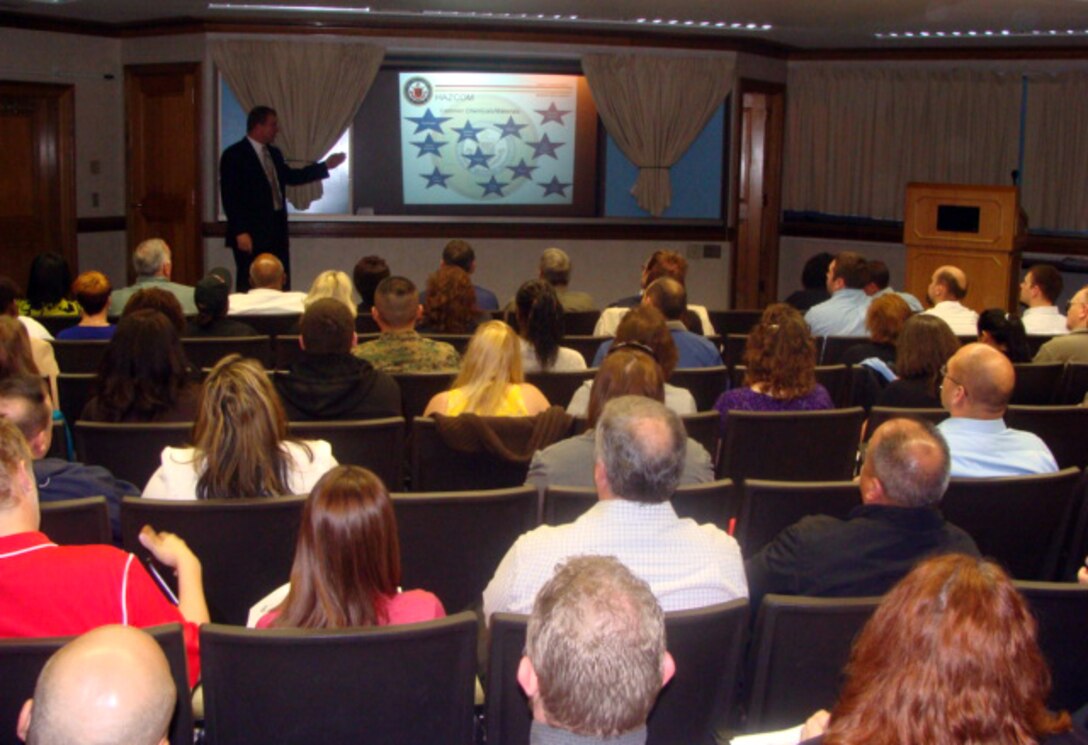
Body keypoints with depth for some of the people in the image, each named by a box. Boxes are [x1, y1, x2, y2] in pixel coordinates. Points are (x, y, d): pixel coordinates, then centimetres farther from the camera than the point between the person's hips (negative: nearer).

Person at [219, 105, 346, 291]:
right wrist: (240, 232, -19)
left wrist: (325, 166, 20)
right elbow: (230, 197, -14)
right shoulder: (233, 155, -10)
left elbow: (291, 176, 25)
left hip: (277, 232, 8)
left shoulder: (274, 153, 13)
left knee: (281, 288, 9)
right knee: (250, 289, -3)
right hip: (251, 234, -8)